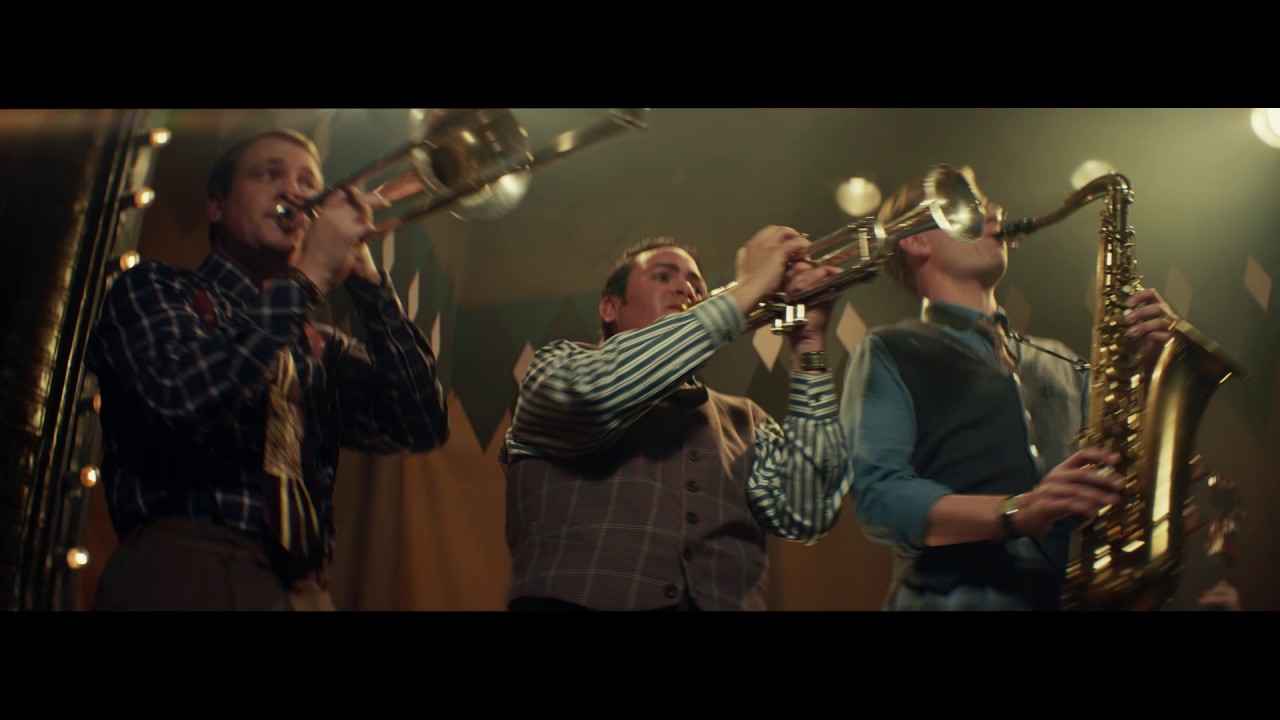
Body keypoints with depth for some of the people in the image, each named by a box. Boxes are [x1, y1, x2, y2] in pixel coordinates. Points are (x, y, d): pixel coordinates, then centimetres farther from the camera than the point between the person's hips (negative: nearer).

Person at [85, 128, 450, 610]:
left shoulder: (324, 351, 18)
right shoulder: (152, 291, 7)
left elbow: (420, 426, 2)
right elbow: (182, 397, -14)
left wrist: (364, 277, -2)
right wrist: (308, 280, -9)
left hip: (304, 588, 5)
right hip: (182, 573, -4)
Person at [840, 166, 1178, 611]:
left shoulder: (1056, 362, 24)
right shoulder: (890, 354, 9)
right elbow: (879, 498, -6)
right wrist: (1017, 511, -18)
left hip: (1078, 593, 5)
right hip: (956, 597, -5)